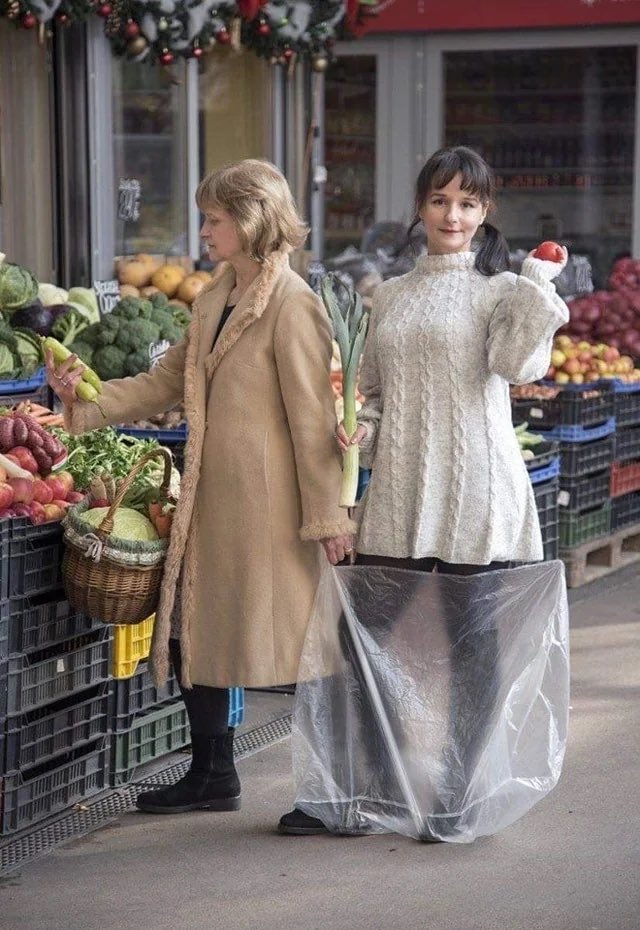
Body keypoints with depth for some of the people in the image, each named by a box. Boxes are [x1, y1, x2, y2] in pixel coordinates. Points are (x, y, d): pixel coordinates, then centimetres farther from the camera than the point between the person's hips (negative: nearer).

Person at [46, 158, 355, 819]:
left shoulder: (291, 305, -13)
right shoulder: (214, 299, 13)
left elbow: (313, 417, -14)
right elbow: (166, 383, 18)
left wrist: (326, 516, -15)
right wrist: (85, 401, 5)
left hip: (267, 499, -9)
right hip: (211, 494, 9)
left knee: (288, 637, -2)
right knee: (193, 627, 12)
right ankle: (212, 776, 25)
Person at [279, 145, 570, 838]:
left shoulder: (499, 290, 1)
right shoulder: (389, 297, 15)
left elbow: (518, 365, -17)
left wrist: (539, 284, -20)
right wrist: (357, 429, 0)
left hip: (474, 495, -4)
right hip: (396, 495, 4)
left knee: (470, 645, 3)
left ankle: (453, 799, 13)